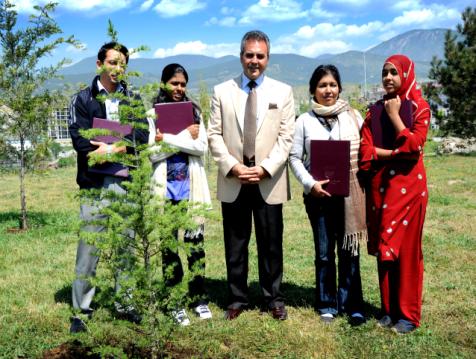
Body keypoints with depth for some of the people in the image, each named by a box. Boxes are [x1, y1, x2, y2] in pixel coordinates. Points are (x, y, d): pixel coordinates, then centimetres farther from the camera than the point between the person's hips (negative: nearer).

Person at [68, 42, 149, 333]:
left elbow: (142, 139, 1)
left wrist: (113, 149, -13)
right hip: (95, 183, -2)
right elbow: (80, 140, -6)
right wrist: (121, 148, -11)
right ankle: (82, 311, 11)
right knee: (89, 249, 0)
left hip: (127, 183, 3)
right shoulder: (83, 99, 7)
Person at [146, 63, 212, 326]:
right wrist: (185, 137, -12)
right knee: (169, 244, 5)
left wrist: (168, 139, -12)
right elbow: (152, 153, -6)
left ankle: (199, 298, 17)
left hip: (192, 187, 1)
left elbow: (202, 147, -4)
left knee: (195, 242, 4)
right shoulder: (152, 114, 2)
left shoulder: (193, 111, 8)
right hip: (166, 188, -1)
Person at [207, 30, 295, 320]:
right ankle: (237, 299, 23)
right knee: (235, 244, 9)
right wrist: (233, 166, -11)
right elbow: (214, 135, 2)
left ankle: (274, 299, 24)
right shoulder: (222, 92, 7)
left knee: (271, 244, 8)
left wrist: (265, 168, -13)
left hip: (269, 181, -1)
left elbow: (286, 137, -1)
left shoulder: (283, 92, 5)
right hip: (233, 181, 1)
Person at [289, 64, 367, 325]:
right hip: (318, 195, 0)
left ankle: (352, 305, 16)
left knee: (349, 251, 4)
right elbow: (295, 157, 3)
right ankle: (327, 304, 21)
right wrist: (310, 183, -10)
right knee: (324, 253, 8)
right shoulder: (305, 120, 3)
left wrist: (364, 184, -8)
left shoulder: (353, 116, 4)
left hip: (349, 194, 0)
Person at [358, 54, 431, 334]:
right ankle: (389, 309, 20)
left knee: (407, 248, 1)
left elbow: (414, 146, -17)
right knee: (384, 248, 8)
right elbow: (366, 151, -1)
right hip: (380, 187, 4)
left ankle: (409, 313, 12)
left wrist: (394, 115, -12)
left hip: (408, 187, -4)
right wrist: (397, 153, -13)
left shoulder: (419, 107, -2)